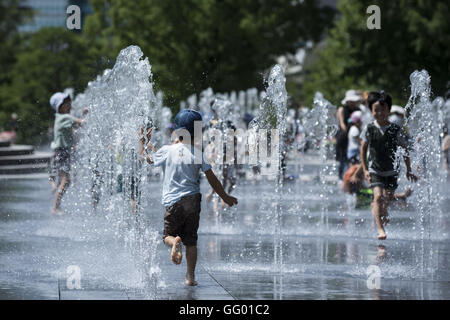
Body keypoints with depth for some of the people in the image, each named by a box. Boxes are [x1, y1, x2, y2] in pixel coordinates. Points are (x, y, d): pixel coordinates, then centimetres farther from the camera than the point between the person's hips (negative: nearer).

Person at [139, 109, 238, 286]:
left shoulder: (167, 151, -4)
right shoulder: (197, 153, -2)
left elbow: (146, 157, 12)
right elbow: (212, 179, 1)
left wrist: (144, 141, 29)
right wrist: (225, 197, 13)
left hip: (174, 202, -1)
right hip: (193, 199, 1)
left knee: (168, 235, 14)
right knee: (191, 240, 11)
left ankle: (175, 242, -21)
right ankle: (190, 276, 4)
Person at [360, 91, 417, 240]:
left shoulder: (396, 130, -8)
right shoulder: (369, 129, -7)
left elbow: (405, 150, 2)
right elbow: (363, 149, 4)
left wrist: (408, 171, 5)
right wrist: (365, 170, 0)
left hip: (391, 172, 2)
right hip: (375, 171, -2)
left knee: (387, 200, 7)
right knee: (378, 196, -19)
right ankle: (380, 229, -24)